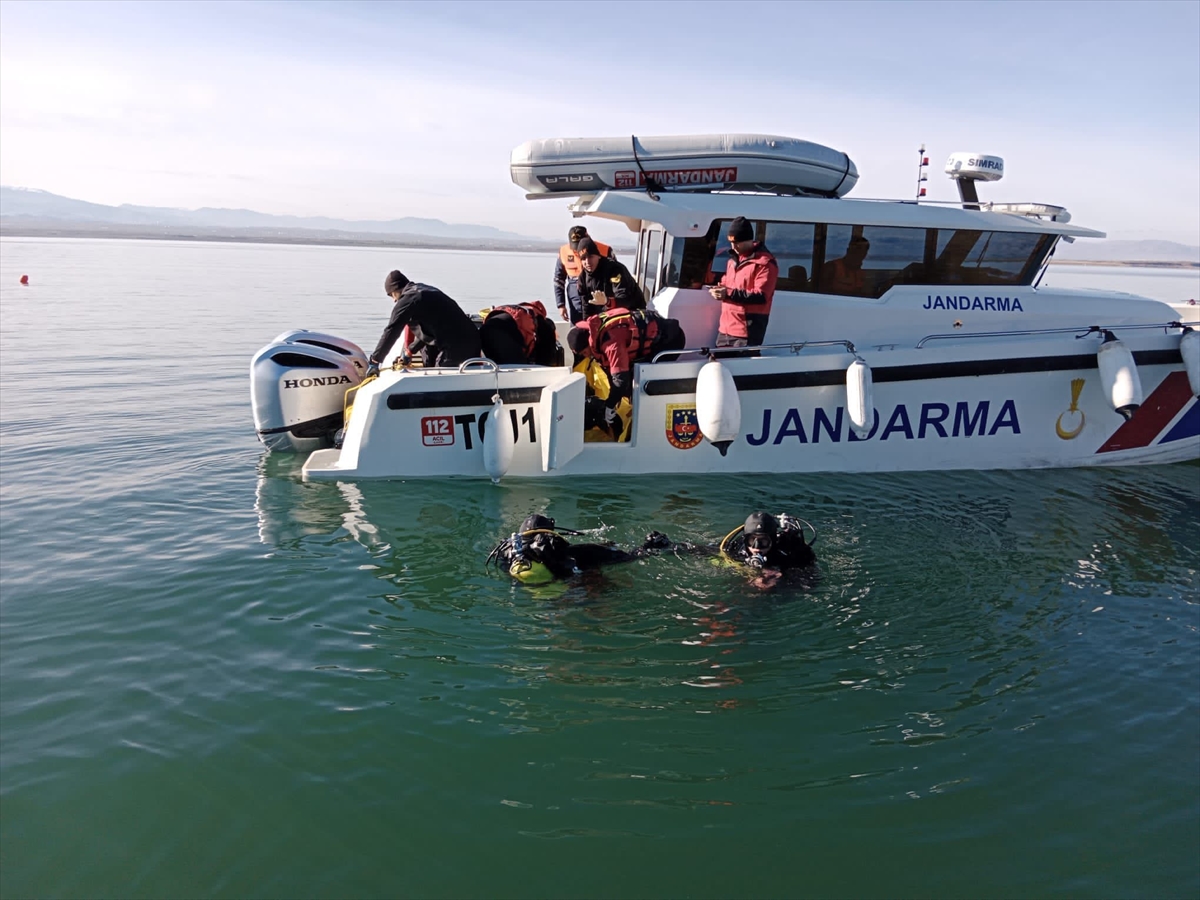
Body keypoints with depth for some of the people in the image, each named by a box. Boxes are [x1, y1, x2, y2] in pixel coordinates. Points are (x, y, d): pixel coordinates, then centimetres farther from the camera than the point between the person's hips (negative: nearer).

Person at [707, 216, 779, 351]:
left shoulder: (765, 262, -10)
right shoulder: (734, 258, 19)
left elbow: (761, 296, -18)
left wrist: (729, 294, -23)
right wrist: (721, 289, 4)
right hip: (725, 329, 9)